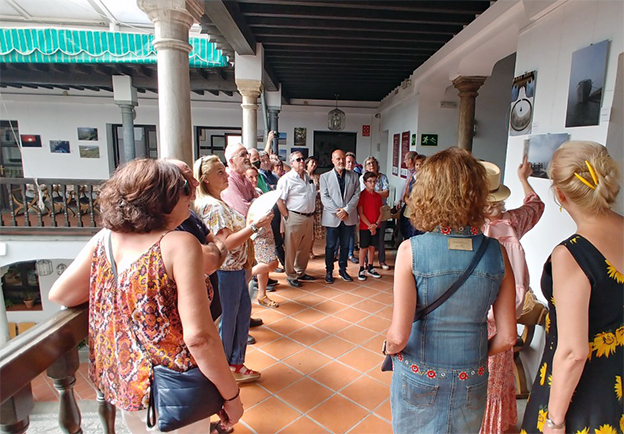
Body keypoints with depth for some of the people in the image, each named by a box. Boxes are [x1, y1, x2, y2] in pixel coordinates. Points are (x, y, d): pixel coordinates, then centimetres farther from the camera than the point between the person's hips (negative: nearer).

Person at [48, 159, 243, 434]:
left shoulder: (104, 239, -8)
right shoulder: (180, 244, -25)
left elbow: (59, 295, 1)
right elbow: (199, 337, -28)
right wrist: (231, 396, -15)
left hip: (116, 383, 6)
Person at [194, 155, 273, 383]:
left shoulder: (219, 202, 9)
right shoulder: (212, 206, -21)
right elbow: (226, 242, -28)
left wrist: (246, 255, 16)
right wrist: (256, 225, -27)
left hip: (236, 268, 10)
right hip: (225, 272, -10)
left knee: (243, 311, 18)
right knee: (227, 320, 7)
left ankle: (236, 364, 33)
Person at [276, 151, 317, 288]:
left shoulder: (308, 177, 14)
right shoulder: (286, 179, -8)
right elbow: (279, 200, -13)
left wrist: (312, 213, 14)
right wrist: (287, 217, -14)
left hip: (309, 218, 7)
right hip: (294, 218, -7)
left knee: (305, 248, 16)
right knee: (291, 249, 2)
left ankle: (301, 272, 31)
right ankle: (291, 276, 16)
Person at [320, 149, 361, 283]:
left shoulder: (353, 176, 9)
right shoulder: (325, 176, 3)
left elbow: (356, 195, 2)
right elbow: (324, 197, -4)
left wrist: (346, 210, -11)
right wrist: (337, 211, -13)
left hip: (349, 217, 2)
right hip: (332, 217, -2)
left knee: (345, 246, 11)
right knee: (330, 246, 4)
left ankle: (342, 270, 24)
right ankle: (329, 271, 17)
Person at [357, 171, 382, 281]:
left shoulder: (378, 196, 7)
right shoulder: (361, 195, -8)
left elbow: (380, 213, 6)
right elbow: (360, 213, -11)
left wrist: (375, 224, -9)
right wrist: (370, 225, -14)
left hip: (375, 227, 5)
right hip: (364, 226, -5)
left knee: (372, 247, 11)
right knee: (363, 248, 2)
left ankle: (370, 269, 23)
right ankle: (361, 270, 12)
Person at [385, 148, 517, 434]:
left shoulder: (411, 250, -22)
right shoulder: (496, 252, -12)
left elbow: (398, 336, -23)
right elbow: (507, 336, -6)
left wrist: (390, 348, -1)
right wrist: (474, 355, 12)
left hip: (418, 380, -2)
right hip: (470, 384, 3)